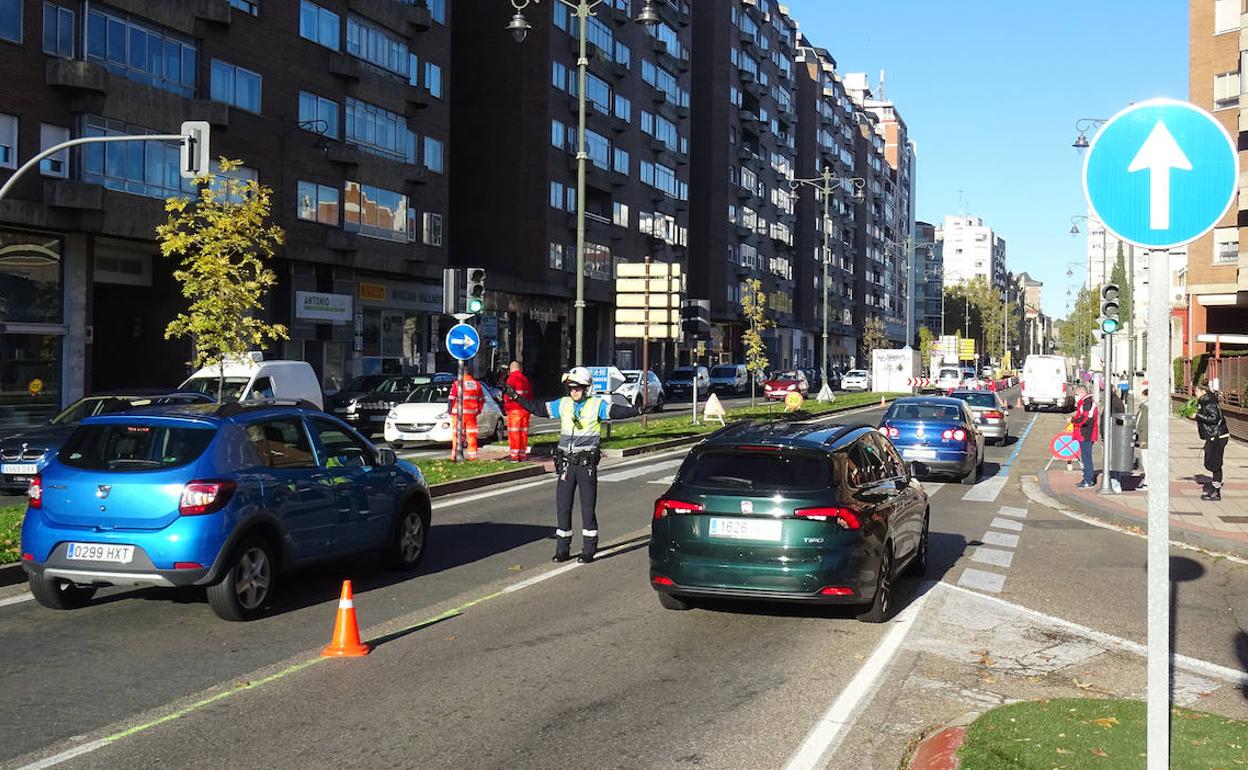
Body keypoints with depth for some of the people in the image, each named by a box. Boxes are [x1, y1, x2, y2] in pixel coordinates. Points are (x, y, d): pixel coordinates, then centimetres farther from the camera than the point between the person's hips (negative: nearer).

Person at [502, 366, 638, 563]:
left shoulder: (597, 405, -3)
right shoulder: (563, 404, 8)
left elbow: (617, 411, -17)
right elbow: (538, 407, 15)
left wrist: (637, 411, -33)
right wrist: (515, 396, 14)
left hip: (587, 465, -4)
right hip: (566, 463, 4)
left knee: (588, 508, 1)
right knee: (562, 506, 6)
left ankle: (588, 551, 10)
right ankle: (562, 550, 15)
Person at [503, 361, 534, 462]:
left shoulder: (511, 378, -9)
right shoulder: (525, 379, 13)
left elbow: (508, 394, -13)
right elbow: (530, 395, 18)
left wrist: (505, 404, 5)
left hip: (514, 409, -7)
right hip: (525, 409, 7)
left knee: (514, 432, -5)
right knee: (524, 432, 11)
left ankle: (514, 456, -7)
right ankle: (522, 454, 14)